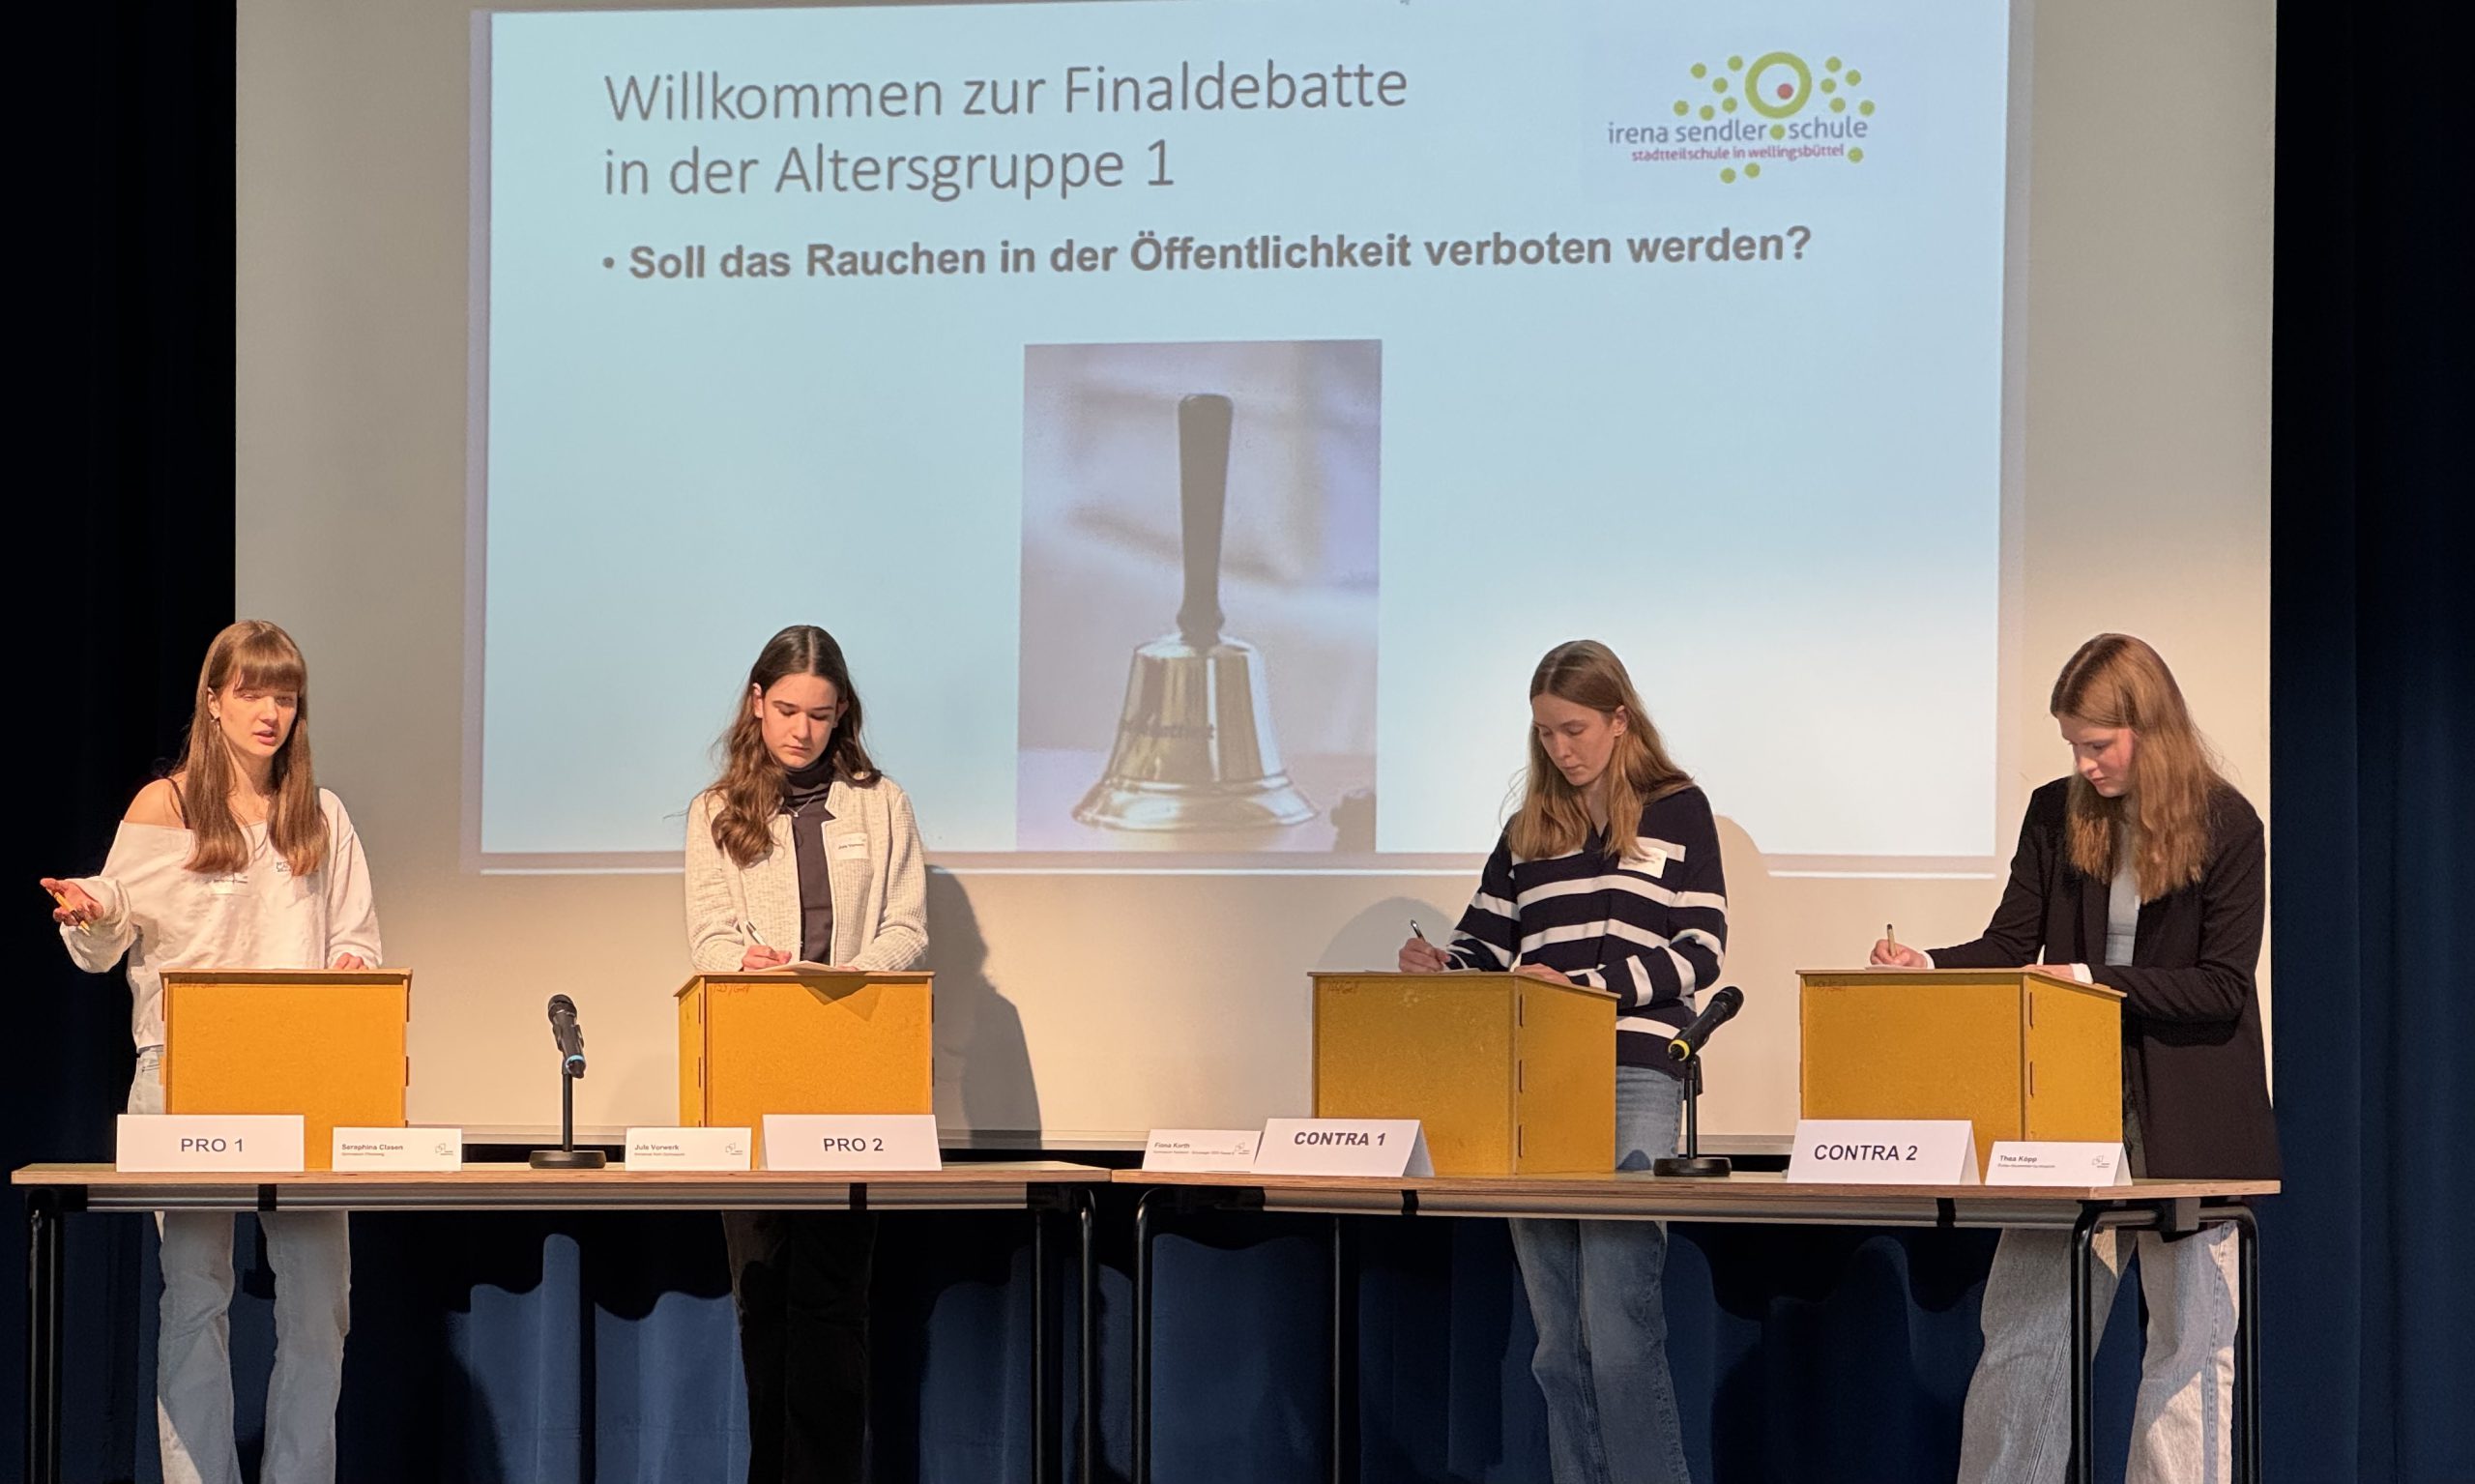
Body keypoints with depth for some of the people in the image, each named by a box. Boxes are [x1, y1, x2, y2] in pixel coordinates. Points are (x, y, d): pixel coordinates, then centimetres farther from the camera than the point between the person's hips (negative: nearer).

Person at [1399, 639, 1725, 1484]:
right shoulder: (1529, 829, 18)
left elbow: (1699, 953, -2)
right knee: (1558, 1339, 3)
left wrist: (1588, 984, -14)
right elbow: (1488, 948, 17)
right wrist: (1439, 969, -5)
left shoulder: (1677, 810, 5)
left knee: (1617, 1329, -14)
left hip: (1632, 1076, -5)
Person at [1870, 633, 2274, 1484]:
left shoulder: (2227, 828, -8)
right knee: (2021, 1326, 3)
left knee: (2189, 1336, 5)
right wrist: (1927, 968, -15)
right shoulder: (2057, 816, 4)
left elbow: (2223, 986, -12)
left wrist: (2095, 981, -20)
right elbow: (2009, 948, 4)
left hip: (2186, 1118, -3)